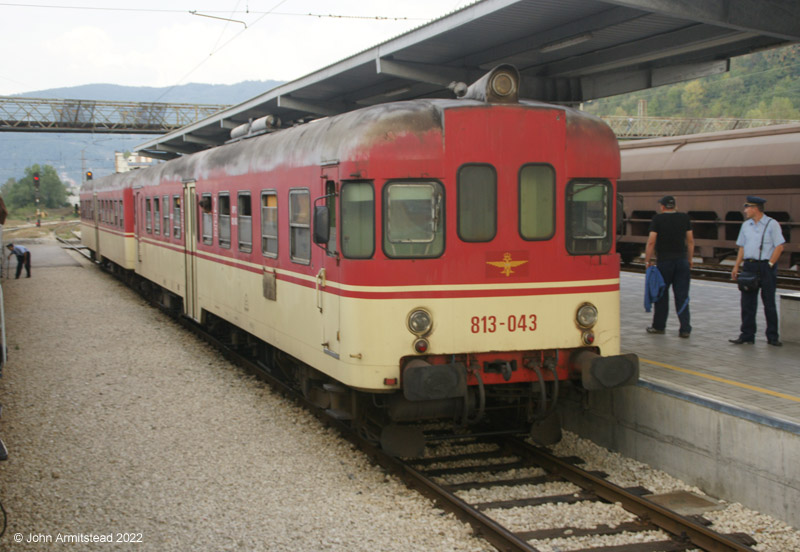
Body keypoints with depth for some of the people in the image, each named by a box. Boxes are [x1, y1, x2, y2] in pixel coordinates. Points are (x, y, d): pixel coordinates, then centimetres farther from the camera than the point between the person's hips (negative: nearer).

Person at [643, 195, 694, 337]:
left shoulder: (657, 219, -5)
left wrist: (647, 260, -1)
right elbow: (690, 241, 8)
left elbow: (651, 242, -9)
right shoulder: (684, 218, 6)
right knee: (682, 296, 3)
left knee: (661, 294, 9)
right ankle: (685, 329, 0)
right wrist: (689, 260, 16)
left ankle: (659, 326, 18)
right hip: (682, 261, 3)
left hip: (664, 261, -3)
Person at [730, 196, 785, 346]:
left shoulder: (772, 224, -5)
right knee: (747, 302, 4)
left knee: (769, 302, 1)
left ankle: (772, 337, 8)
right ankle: (747, 335, 9)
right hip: (749, 265, 5)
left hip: (766, 267, -5)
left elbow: (779, 247, -7)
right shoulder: (746, 225, 12)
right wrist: (736, 267, 8)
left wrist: (769, 265, -13)